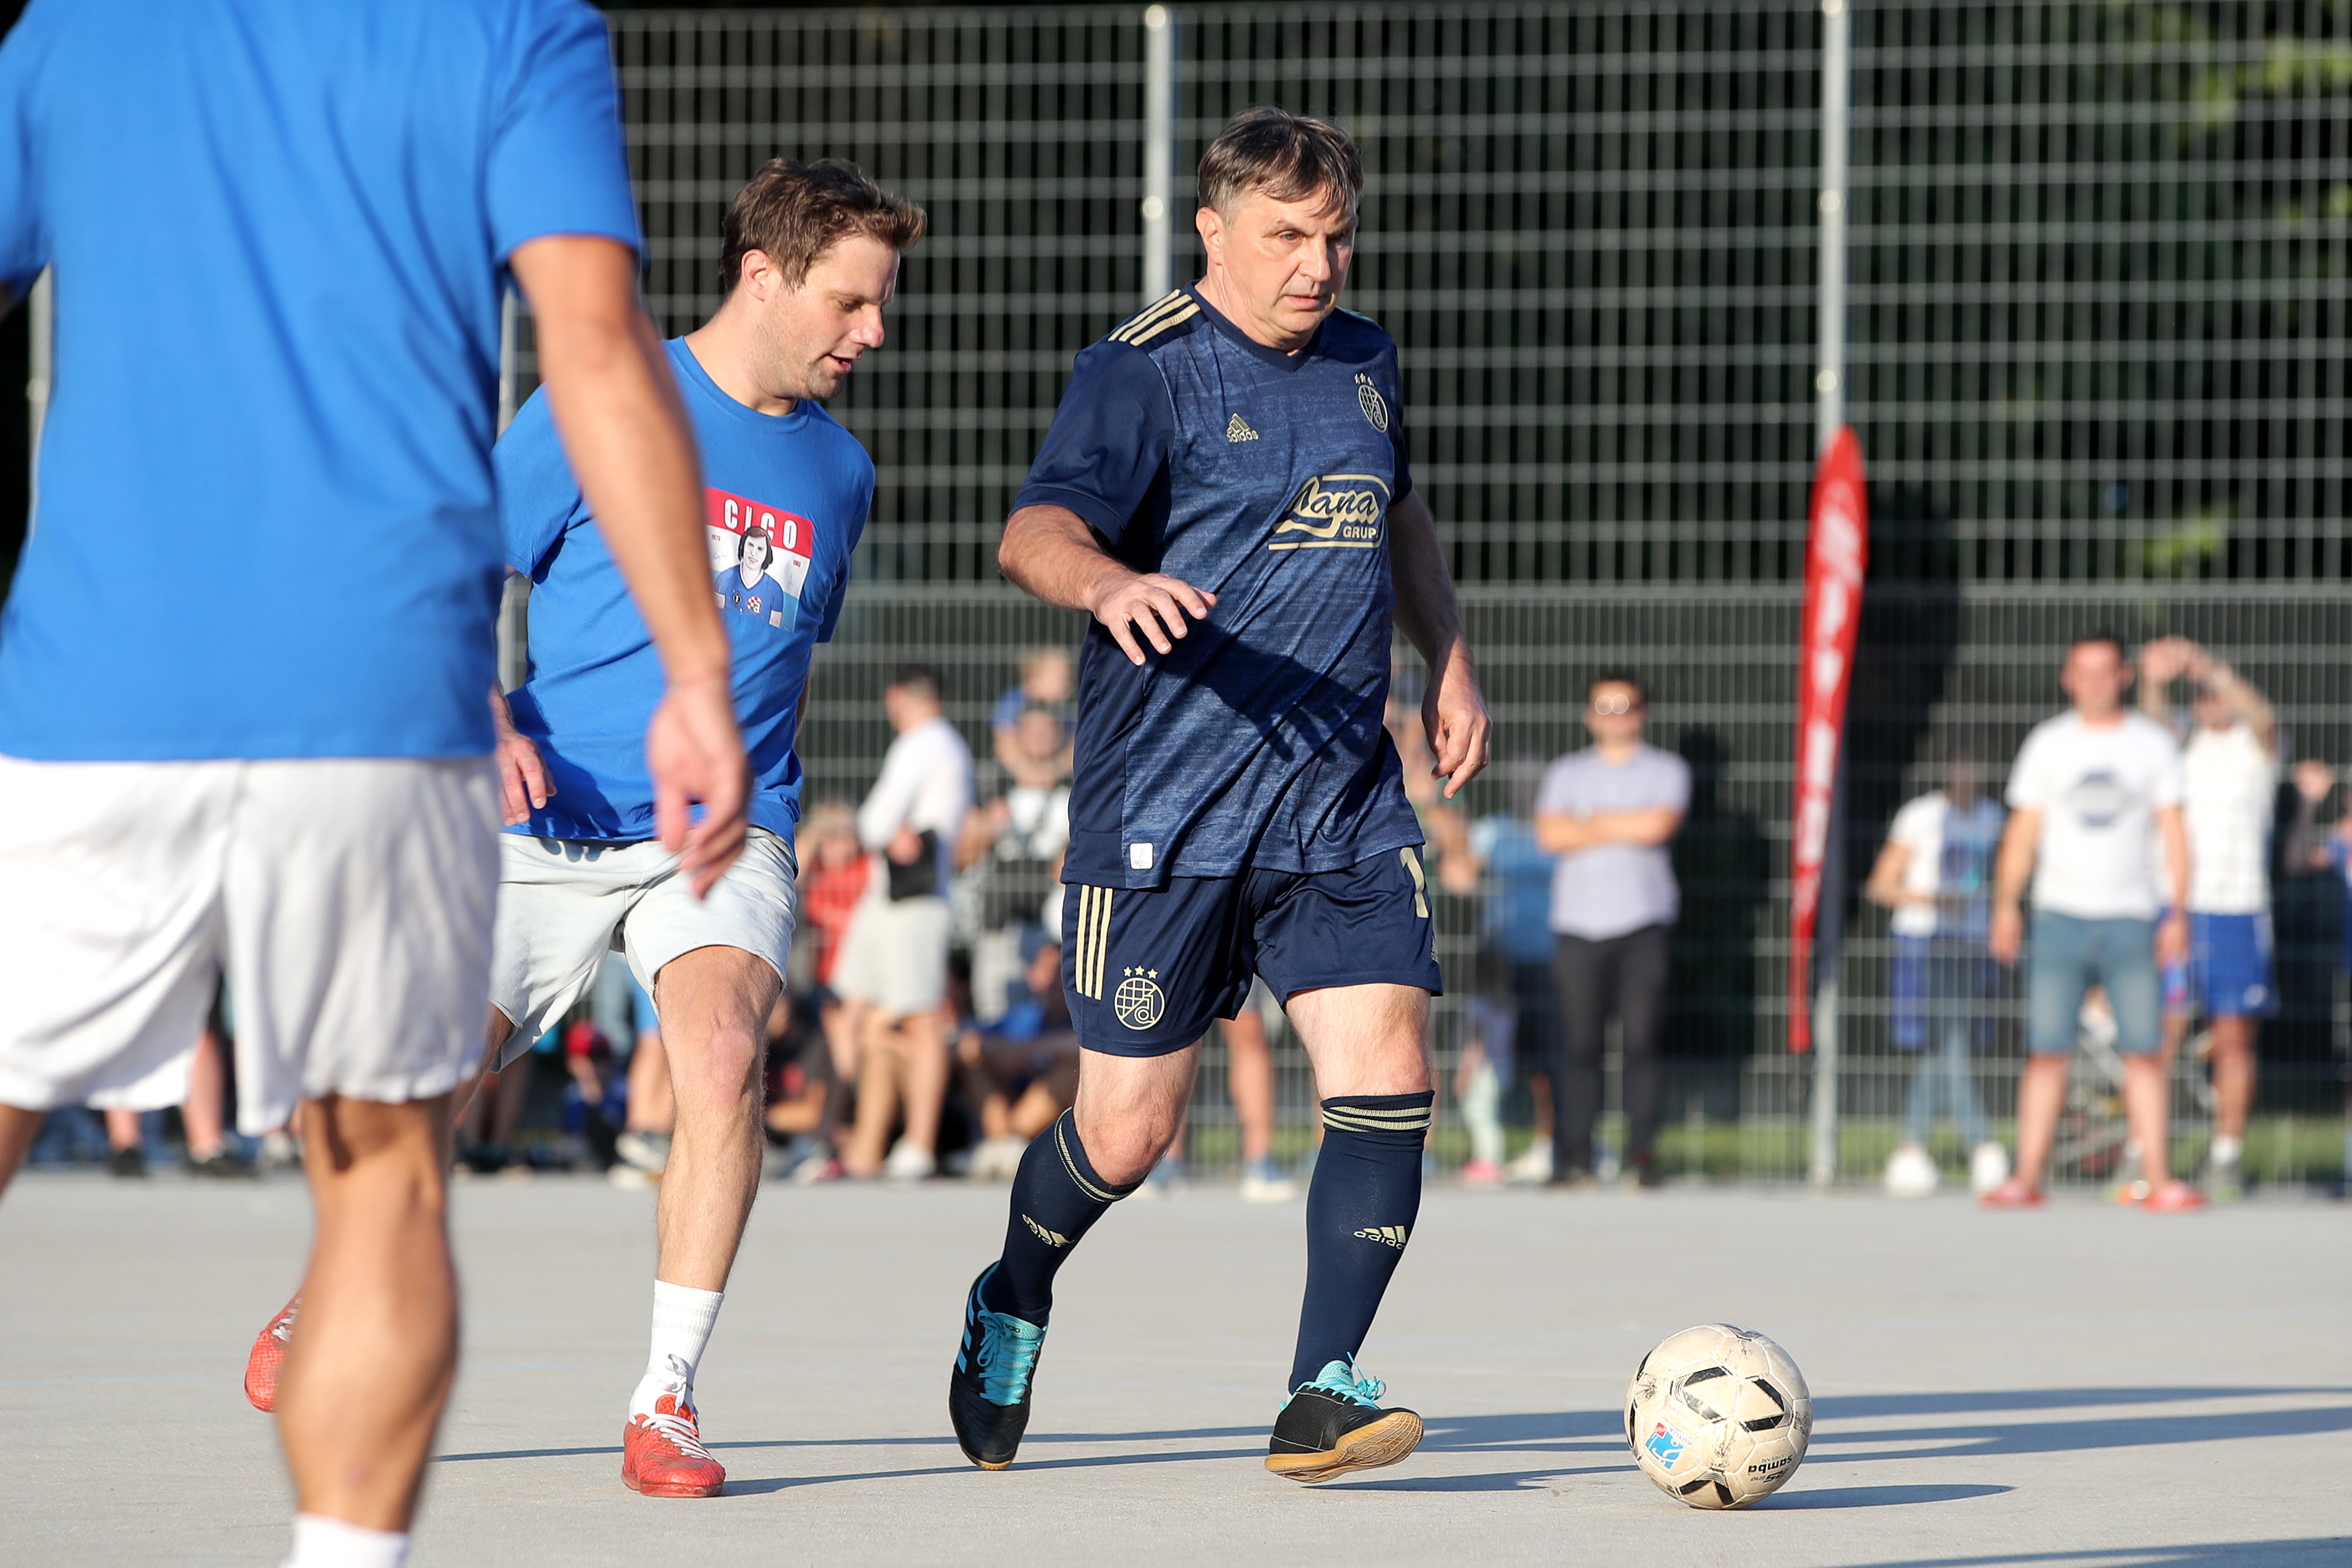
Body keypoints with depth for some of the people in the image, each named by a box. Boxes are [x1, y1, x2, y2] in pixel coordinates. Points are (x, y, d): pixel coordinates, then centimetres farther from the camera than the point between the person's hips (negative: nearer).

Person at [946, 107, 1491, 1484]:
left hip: (1342, 801, 5)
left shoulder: (1366, 363, 13)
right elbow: (1036, 530, -23)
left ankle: (1323, 1396, -9)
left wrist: (1449, 653, 21)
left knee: (1388, 1072, -13)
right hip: (1166, 806, -5)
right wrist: (1111, 584, -44)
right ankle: (1013, 1312, 32)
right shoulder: (1147, 373, -9)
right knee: (1128, 1129, 2)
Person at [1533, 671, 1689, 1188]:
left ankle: (1642, 1150, -4)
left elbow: (1658, 825, -9)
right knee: (1579, 1043, -4)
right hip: (1578, 926, 1)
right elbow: (1550, 835, -2)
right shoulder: (1566, 773, 16)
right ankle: (1574, 1154, -2)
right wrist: (1625, 829, -3)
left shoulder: (1666, 771, 10)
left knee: (1642, 1040, -7)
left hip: (1644, 926, -1)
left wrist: (1593, 822, 0)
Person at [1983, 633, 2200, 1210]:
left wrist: (2177, 912, -1)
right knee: (2047, 1052, -5)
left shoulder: (2154, 744, 7)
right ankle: (2028, 1178, -4)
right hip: (2060, 917, 0)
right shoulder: (2047, 744, 9)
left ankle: (2159, 1180, -5)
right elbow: (2023, 831, 9)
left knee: (2143, 1052, -7)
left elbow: (2173, 832, 7)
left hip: (2131, 918, 0)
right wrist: (2006, 907, -1)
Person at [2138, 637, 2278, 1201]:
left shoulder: (2256, 743, 2)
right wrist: (2152, 682, -39)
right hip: (2174, 905, 1)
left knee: (2234, 1040, 2)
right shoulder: (2181, 737, 7)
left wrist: (2206, 664, -37)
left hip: (2239, 907, -1)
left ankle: (2226, 1158, 11)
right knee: (2162, 1033, -6)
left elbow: (2260, 714, -21)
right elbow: (2153, 722, -16)